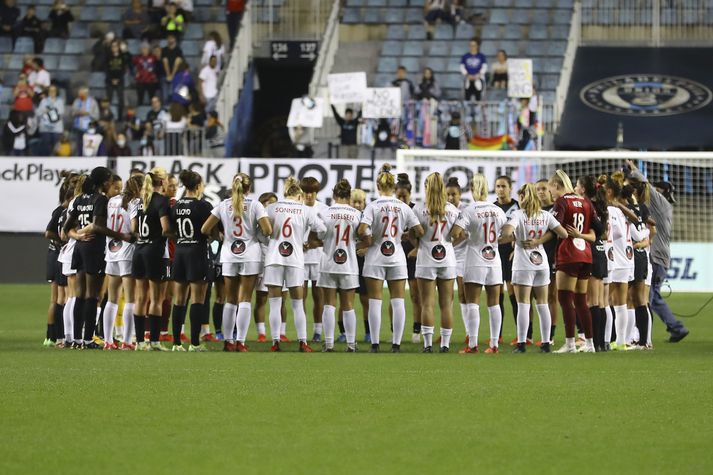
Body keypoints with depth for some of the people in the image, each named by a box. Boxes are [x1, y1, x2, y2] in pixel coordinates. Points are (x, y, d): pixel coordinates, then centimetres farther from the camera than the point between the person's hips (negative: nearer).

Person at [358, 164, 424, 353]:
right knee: (398, 302, 6)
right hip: (397, 257, 2)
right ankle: (396, 343, 5)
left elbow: (362, 230, -22)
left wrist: (370, 242, -5)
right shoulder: (403, 207, -1)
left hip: (376, 258, -2)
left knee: (375, 302, 3)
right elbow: (419, 231, -2)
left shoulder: (373, 206, -10)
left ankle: (375, 344, 2)